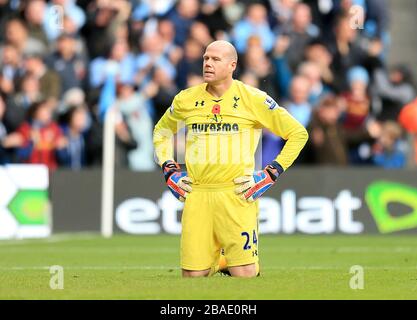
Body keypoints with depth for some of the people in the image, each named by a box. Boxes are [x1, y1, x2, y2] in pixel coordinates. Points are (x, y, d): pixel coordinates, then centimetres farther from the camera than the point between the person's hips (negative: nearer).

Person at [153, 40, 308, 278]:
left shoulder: (253, 99, -1)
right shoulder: (187, 99, 8)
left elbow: (298, 133, 4)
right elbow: (161, 131, 28)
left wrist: (271, 174, -3)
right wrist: (169, 171, 14)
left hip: (237, 194, -3)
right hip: (197, 194, 3)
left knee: (244, 275, -8)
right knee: (192, 275, -2)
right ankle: (216, 264, 31)